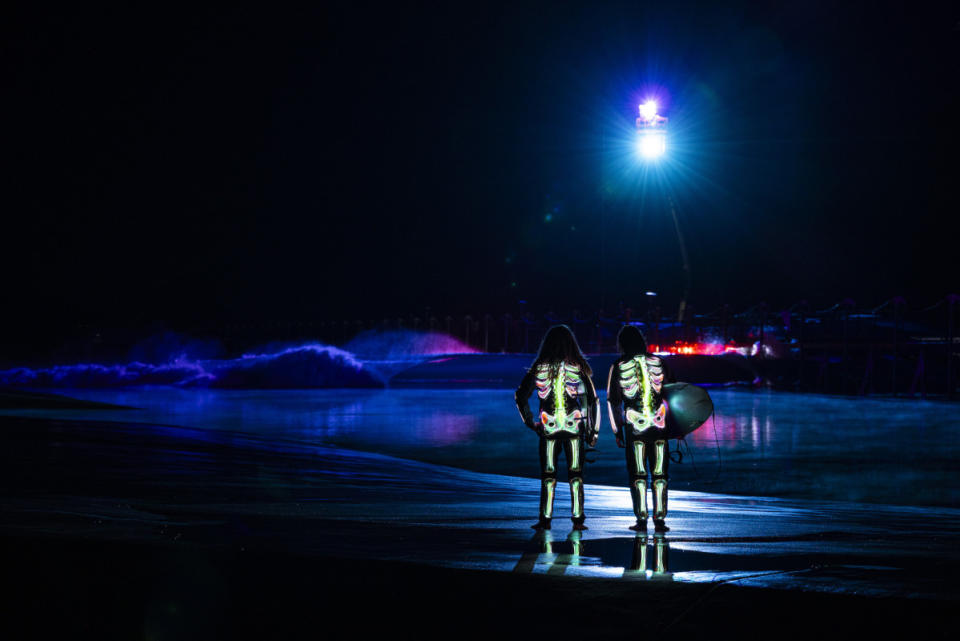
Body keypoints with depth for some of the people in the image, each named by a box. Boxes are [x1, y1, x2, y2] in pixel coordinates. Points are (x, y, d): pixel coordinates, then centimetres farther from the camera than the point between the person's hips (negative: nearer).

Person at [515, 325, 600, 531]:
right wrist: (593, 431, 5)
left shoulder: (540, 368, 0)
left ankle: (545, 519, 6)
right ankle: (577, 519, 4)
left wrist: (530, 422, 10)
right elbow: (592, 400, -1)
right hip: (574, 426, 0)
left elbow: (520, 396, 2)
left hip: (548, 427, 0)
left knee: (548, 475, 8)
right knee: (575, 474, 7)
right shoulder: (578, 367, -1)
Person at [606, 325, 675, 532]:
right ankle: (660, 519, 2)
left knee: (638, 474, 4)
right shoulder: (657, 362, 5)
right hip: (659, 426, 1)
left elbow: (613, 400, 1)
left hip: (635, 427, -1)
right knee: (660, 473, 5)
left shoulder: (619, 367, 0)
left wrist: (617, 430, 8)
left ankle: (641, 519, 0)